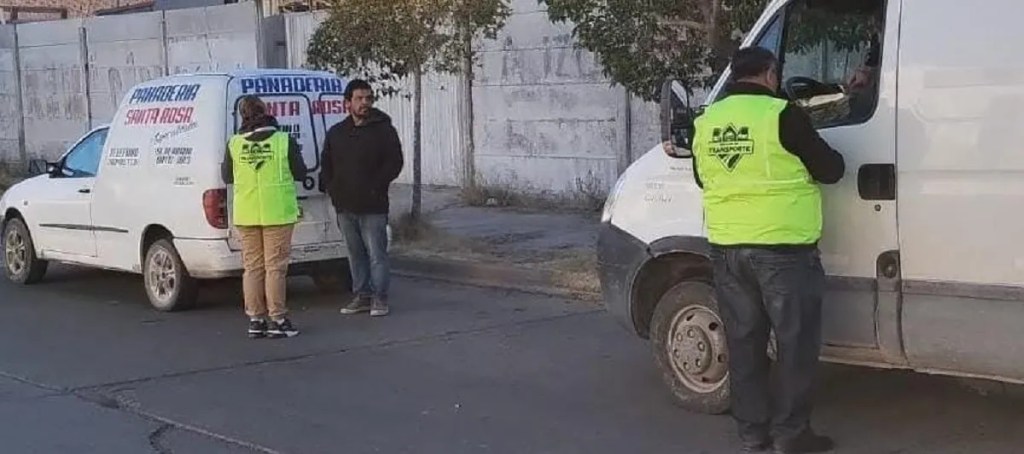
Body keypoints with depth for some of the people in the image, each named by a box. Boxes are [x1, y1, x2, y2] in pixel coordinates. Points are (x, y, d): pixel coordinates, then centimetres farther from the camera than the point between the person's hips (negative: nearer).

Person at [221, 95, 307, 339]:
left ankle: (256, 320, 13)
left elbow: (227, 176, 8)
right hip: (277, 213, -3)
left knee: (252, 267, 11)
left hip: (245, 215, 3)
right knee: (275, 267, 2)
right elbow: (300, 173, -1)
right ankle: (277, 320, 3)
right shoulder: (284, 141, -9)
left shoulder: (234, 144, -2)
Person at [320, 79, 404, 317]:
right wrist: (332, 189, 3)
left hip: (373, 207, -5)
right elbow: (326, 166, 18)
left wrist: (375, 187, -11)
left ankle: (380, 298, 3)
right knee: (355, 253, 11)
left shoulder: (383, 130, -1)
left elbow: (394, 163, -6)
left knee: (376, 253, -4)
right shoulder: (336, 133, 12)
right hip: (345, 207, 5)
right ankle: (362, 296, 19)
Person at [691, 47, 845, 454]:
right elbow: (831, 170, -5)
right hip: (782, 248, -5)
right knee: (796, 343, 5)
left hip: (727, 249, 5)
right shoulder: (781, 115, -11)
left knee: (744, 343, 13)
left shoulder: (705, 123, 6)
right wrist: (813, 153, 16)